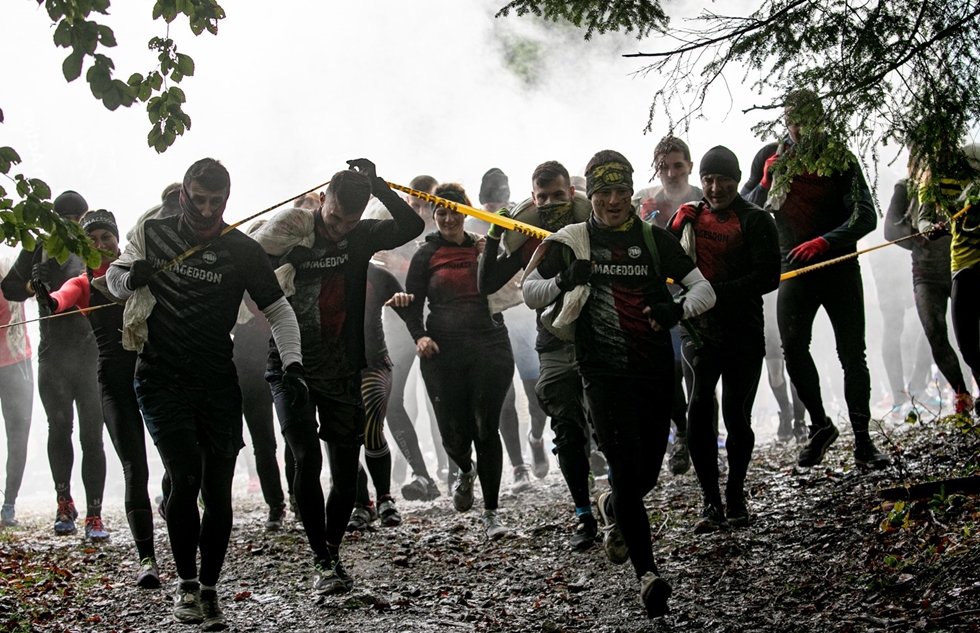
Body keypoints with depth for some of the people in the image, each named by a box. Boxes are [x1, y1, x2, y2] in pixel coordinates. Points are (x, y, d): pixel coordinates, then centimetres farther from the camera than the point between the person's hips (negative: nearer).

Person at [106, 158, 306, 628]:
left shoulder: (242, 250, 0)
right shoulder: (153, 234, 3)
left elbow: (278, 311, 5)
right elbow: (113, 277, 17)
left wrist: (293, 364, -9)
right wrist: (129, 278, -8)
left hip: (217, 383, 1)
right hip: (161, 379, -1)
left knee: (218, 488, 0)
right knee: (185, 476, -16)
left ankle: (209, 590, 14)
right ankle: (186, 583, 0)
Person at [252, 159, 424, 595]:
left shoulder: (361, 238, 3)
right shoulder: (292, 235, -7)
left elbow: (412, 226, -10)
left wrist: (377, 186, -18)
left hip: (343, 374, 3)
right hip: (293, 370, -3)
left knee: (346, 469, 4)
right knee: (307, 461, -14)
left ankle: (332, 551, 23)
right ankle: (323, 562, -7)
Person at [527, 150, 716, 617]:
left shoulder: (654, 240, 6)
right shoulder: (573, 241, 3)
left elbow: (705, 289, 5)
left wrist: (678, 309, -17)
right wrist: (564, 282, -15)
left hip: (656, 373, 3)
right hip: (605, 375, -3)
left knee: (648, 474, 10)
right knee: (626, 469, -14)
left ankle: (612, 509, 45)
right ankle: (647, 573, -11)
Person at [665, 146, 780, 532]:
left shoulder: (754, 221, -1)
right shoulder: (688, 217, 11)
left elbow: (768, 276, -11)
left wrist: (718, 292, -22)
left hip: (743, 331, -2)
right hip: (698, 330, 2)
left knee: (737, 416, 3)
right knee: (700, 405, -18)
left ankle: (735, 497, 24)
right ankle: (711, 502, -12)